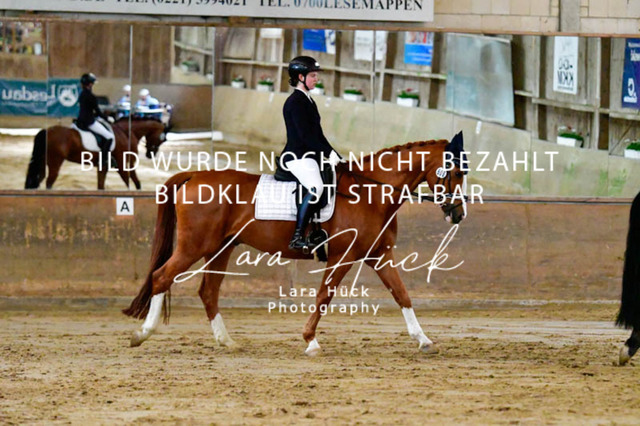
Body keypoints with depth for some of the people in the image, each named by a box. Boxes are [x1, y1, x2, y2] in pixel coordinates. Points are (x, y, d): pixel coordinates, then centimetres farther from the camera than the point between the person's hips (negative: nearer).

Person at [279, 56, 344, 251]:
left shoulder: (308, 101, 20)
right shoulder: (295, 102, -10)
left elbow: (317, 134, 20)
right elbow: (304, 134, -18)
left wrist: (334, 155, 11)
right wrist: (328, 153, -20)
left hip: (310, 155, 11)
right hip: (297, 156, -10)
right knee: (316, 188, -32)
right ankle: (297, 238, -35)